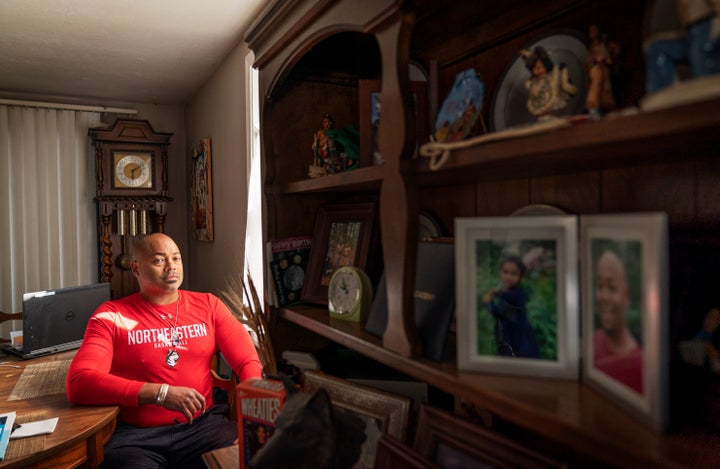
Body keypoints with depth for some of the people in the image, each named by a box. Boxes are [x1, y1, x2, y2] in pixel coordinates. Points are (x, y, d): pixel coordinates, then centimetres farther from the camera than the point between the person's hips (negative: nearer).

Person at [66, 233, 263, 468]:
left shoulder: (208, 305, 9)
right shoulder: (111, 316, 1)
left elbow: (248, 360, 3)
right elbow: (78, 384, -12)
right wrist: (160, 393, -21)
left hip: (203, 424, 2)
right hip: (135, 434, -1)